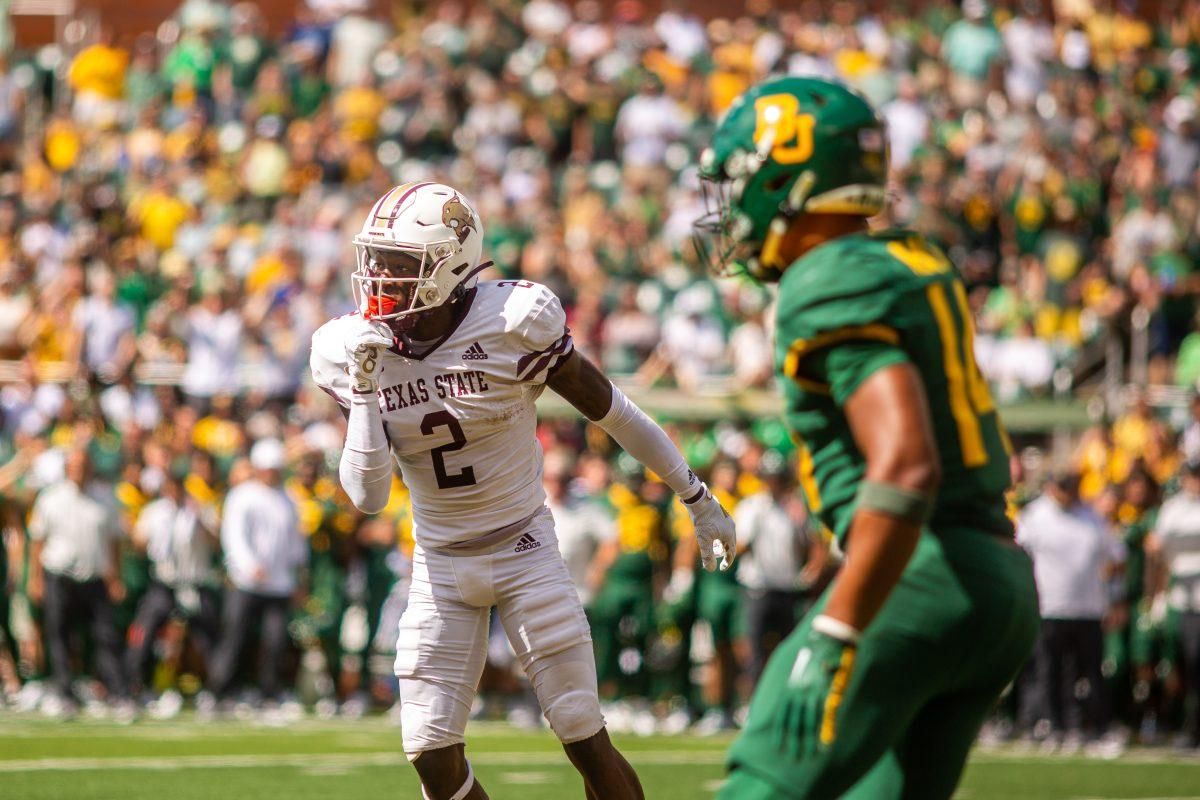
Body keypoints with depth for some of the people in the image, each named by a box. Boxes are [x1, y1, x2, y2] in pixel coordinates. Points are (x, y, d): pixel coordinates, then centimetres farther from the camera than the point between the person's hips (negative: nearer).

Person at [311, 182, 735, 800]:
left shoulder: (512, 322, -17)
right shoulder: (354, 351, -7)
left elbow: (611, 411, -4)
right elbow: (366, 495, -11)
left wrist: (697, 499, 5)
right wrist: (364, 390, -22)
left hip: (525, 553, -3)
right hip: (440, 566, 3)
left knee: (586, 741, -4)